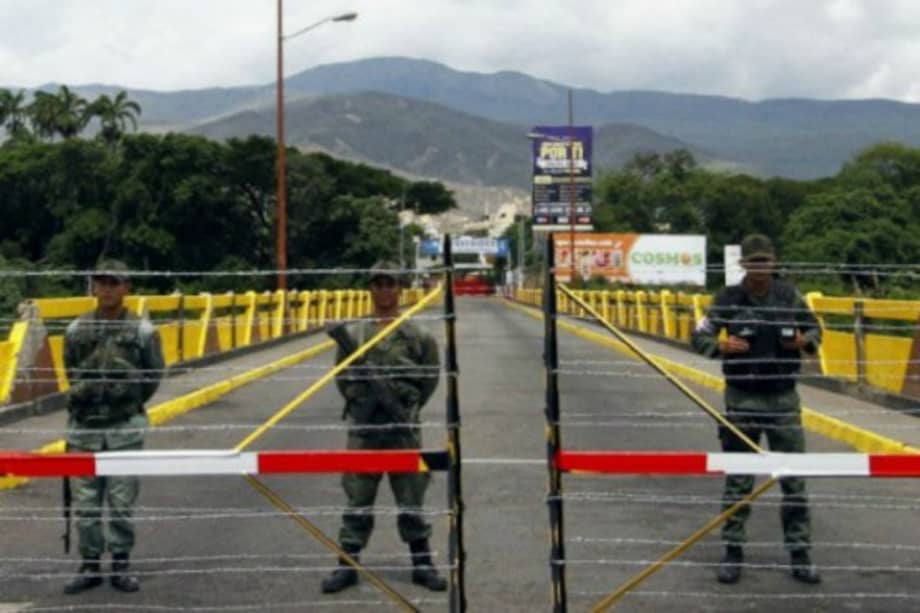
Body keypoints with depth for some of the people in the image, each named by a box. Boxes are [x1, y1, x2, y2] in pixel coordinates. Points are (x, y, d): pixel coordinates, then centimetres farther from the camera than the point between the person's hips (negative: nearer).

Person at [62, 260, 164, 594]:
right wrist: (83, 402, 12)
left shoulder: (143, 331, -3)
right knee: (85, 501, 6)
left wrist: (130, 405, 6)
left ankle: (120, 564, 16)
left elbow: (154, 375, 6)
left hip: (126, 430, -2)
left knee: (121, 501, 3)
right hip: (84, 428, 2)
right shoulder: (76, 329, 4)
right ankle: (89, 566, 19)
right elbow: (71, 373, 17)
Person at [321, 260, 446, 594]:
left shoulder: (418, 335, 0)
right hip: (363, 428, 1)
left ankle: (422, 563, 21)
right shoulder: (353, 333, 3)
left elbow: (430, 377, 4)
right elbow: (342, 375, 10)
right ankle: (347, 564, 17)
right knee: (357, 498, 8)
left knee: (411, 498, 8)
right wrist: (358, 399, 0)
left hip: (403, 428, -1)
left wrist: (408, 406, -1)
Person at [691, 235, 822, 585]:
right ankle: (732, 551, 17)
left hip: (784, 399, 2)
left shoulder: (788, 295, 1)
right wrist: (720, 346, -20)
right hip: (742, 400, -2)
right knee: (738, 480, 6)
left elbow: (813, 326, 15)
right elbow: (699, 336, 0)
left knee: (794, 478, 5)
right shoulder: (729, 299, -4)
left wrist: (806, 341, -8)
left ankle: (800, 553, 16)